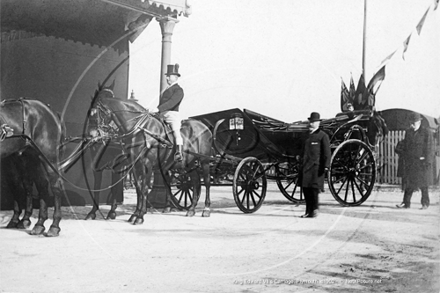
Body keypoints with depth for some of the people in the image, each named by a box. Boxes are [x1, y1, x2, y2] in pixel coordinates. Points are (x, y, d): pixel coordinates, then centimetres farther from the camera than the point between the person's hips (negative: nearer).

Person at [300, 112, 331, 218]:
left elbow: (327, 152, -7)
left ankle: (314, 210, 3)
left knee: (314, 187, -8)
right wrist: (301, 161, 21)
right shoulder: (307, 135, 19)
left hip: (316, 165, -6)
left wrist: (326, 166, -16)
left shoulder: (323, 136, -2)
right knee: (305, 187, 4)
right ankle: (308, 210, 11)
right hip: (306, 165, 6)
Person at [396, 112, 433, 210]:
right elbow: (404, 145, 17)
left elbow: (429, 148, -8)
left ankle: (425, 203, 11)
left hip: (421, 162, -4)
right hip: (410, 162, 4)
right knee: (409, 183, 4)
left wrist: (427, 162, -14)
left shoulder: (426, 132, -4)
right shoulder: (408, 132, 12)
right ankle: (406, 203, 7)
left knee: (423, 183, 2)